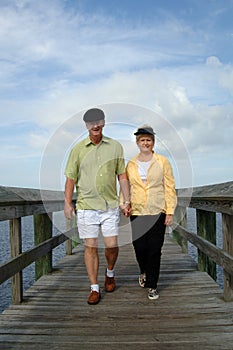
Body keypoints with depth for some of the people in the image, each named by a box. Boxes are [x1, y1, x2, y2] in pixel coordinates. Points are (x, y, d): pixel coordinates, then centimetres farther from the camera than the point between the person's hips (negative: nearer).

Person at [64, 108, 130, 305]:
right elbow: (71, 177, 4)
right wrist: (67, 203, -2)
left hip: (110, 205, 1)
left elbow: (122, 175, 8)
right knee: (90, 247, 3)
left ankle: (110, 273, 32)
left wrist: (127, 200, 4)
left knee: (112, 245, 0)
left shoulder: (115, 146, 5)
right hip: (86, 206, 0)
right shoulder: (78, 149, 2)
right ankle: (94, 288, 15)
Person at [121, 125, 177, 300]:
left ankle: (152, 285, 17)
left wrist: (170, 212, -5)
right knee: (140, 248, 4)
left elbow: (170, 187, 0)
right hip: (137, 212, 2)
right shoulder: (131, 164, 8)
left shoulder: (162, 162, 1)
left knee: (154, 250, 0)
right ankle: (144, 272, 36)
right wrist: (124, 205, -1)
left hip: (157, 212, -2)